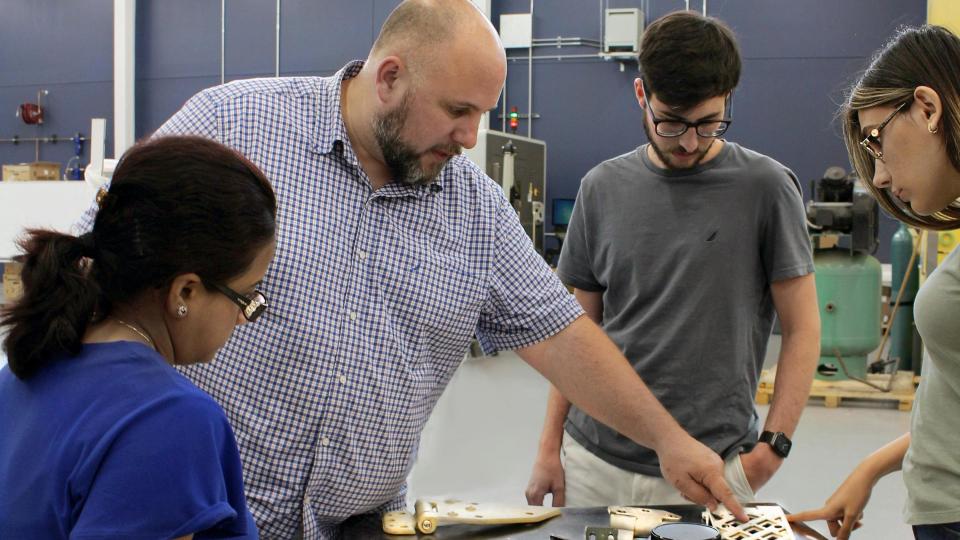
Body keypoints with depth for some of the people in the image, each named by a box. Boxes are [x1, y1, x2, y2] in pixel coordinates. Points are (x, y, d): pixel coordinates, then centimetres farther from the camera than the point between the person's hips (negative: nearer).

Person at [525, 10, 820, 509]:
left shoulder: (765, 187, -5)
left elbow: (802, 329, -2)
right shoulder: (602, 188, 4)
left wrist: (772, 448, -10)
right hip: (592, 462, 3)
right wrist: (549, 447, 6)